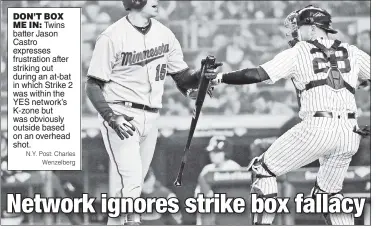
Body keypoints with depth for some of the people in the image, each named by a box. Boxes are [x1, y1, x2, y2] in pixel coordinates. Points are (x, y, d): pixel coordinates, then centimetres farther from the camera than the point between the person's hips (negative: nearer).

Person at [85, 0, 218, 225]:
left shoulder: (164, 34, 5)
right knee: (131, 180, -19)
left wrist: (202, 75, -13)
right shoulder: (112, 37, -12)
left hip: (150, 117, 6)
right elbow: (93, 85, -10)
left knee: (133, 184, 10)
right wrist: (111, 118, -23)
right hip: (120, 114, -6)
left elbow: (182, 76, 10)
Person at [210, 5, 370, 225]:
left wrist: (220, 77, 10)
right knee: (330, 191, 24)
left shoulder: (298, 52, 7)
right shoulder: (351, 52, 16)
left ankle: (263, 223, 4)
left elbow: (257, 75, 1)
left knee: (264, 169, 12)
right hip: (350, 134, 4)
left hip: (317, 129, -4)